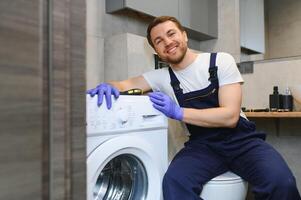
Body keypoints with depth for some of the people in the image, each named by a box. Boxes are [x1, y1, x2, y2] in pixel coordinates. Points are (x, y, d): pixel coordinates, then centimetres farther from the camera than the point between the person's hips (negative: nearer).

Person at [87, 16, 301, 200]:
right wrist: (108, 86, -21)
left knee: (281, 182, -30)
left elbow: (230, 116, -14)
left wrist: (178, 112, -23)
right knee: (174, 181, -30)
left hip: (241, 139, -1)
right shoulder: (163, 77, 3)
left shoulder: (221, 61, -7)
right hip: (202, 145, 2)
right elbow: (125, 84, 4)